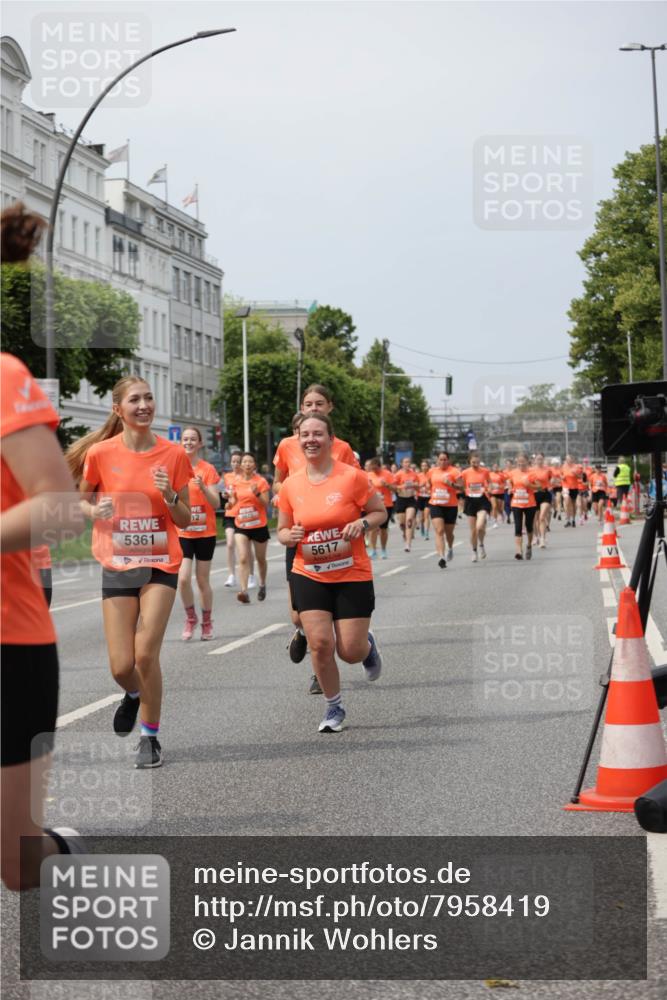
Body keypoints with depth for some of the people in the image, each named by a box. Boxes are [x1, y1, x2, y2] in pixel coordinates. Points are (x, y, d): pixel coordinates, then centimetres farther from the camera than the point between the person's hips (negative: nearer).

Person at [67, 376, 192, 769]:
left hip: (161, 565, 0)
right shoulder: (100, 453, -5)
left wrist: (169, 496, -17)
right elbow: (83, 500, 11)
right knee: (121, 666, -2)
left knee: (146, 653, -11)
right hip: (117, 566, 1)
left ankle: (151, 736, 10)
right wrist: (95, 511, -11)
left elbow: (185, 520, 3)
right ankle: (134, 695, 36)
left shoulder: (174, 454, -3)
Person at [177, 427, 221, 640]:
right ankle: (190, 618, 10)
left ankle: (207, 623, 22)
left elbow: (216, 503, -8)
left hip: (205, 532, -1)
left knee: (203, 580, 5)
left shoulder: (208, 469, -3)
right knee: (183, 578, -12)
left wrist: (203, 487, -23)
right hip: (182, 533, 1)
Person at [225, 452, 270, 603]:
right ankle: (244, 591, -21)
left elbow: (266, 506, -7)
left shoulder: (261, 481, -6)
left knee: (260, 559, 15)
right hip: (241, 526, 1)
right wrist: (230, 502, -5)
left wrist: (257, 493, -22)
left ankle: (262, 585, 38)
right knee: (243, 559, -14)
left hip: (259, 525, -1)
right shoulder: (236, 482, 3)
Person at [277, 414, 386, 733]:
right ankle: (334, 708, 15)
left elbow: (380, 512, 1)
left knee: (350, 651, -2)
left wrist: (362, 524, -19)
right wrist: (289, 536, -12)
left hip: (353, 576, -2)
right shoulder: (291, 485, 0)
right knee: (320, 643, -8)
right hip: (309, 575, 2)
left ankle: (368, 644, 37)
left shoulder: (352, 477, -10)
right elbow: (283, 530, 11)